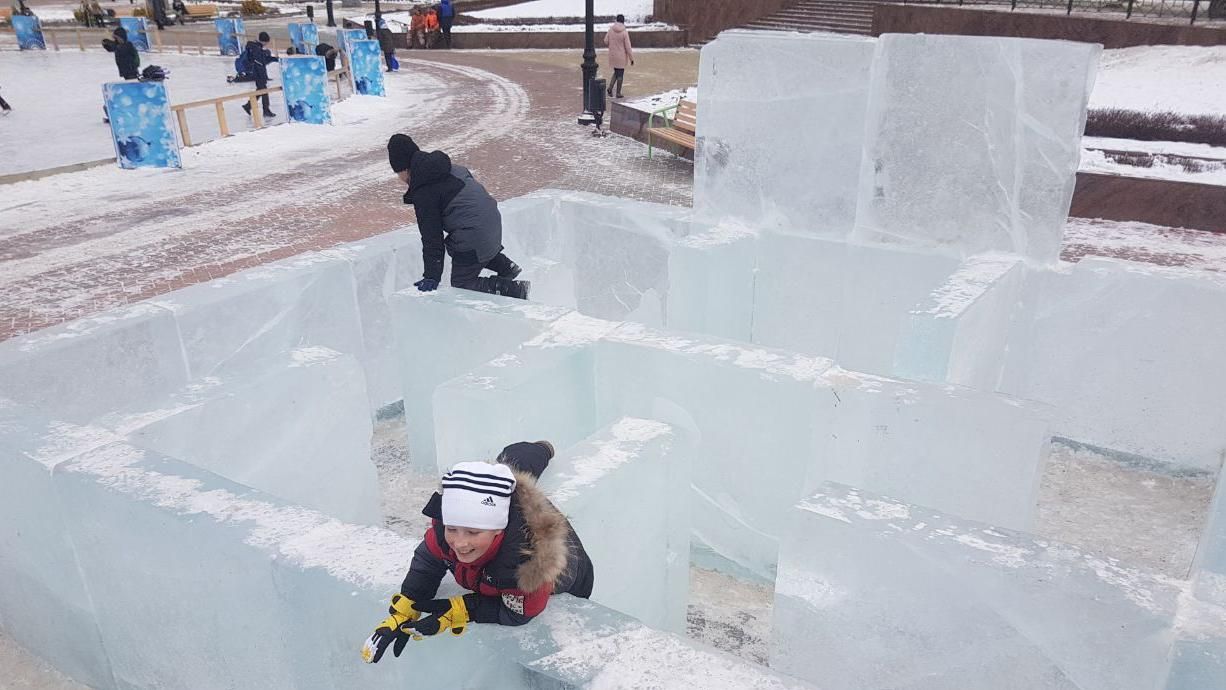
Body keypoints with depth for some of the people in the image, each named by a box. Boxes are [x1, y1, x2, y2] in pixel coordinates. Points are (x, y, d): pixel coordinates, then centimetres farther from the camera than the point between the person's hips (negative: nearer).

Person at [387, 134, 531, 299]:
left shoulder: (423, 194, -16)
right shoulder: (450, 168, 7)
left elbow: (432, 239, -14)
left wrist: (431, 277, -7)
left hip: (473, 239, -9)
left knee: (461, 284, 7)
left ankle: (515, 290, -5)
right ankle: (506, 266, 27)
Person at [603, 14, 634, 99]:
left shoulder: (611, 29, -4)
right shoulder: (624, 32, -16)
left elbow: (606, 42, 2)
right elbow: (628, 47, -15)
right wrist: (631, 58, -6)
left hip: (612, 55, 4)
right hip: (621, 56, -4)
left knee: (616, 72, 21)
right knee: (620, 74, 7)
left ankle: (610, 88, 4)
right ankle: (618, 93, 12)